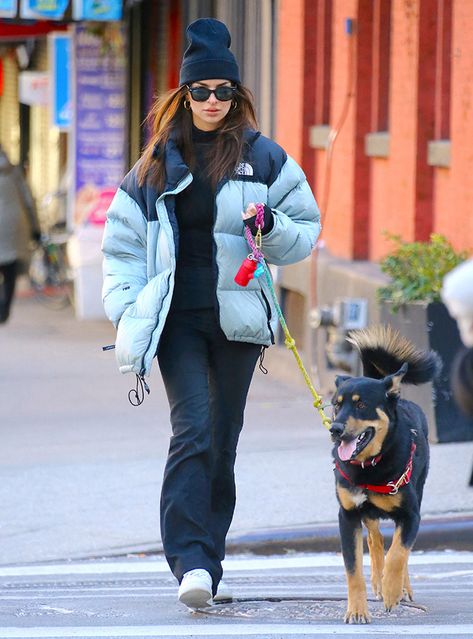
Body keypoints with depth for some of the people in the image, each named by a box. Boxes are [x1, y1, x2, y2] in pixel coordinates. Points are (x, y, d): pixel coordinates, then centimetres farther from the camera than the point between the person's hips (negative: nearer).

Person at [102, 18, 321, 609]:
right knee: (193, 427, -16)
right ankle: (191, 562, -24)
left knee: (222, 441, 6)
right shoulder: (157, 162, 9)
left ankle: (207, 561, 17)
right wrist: (125, 311, 3)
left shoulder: (263, 158, 5)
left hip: (236, 316, 1)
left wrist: (272, 226, -11)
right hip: (176, 316, -1)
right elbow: (122, 240, 13)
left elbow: (307, 230, 11)